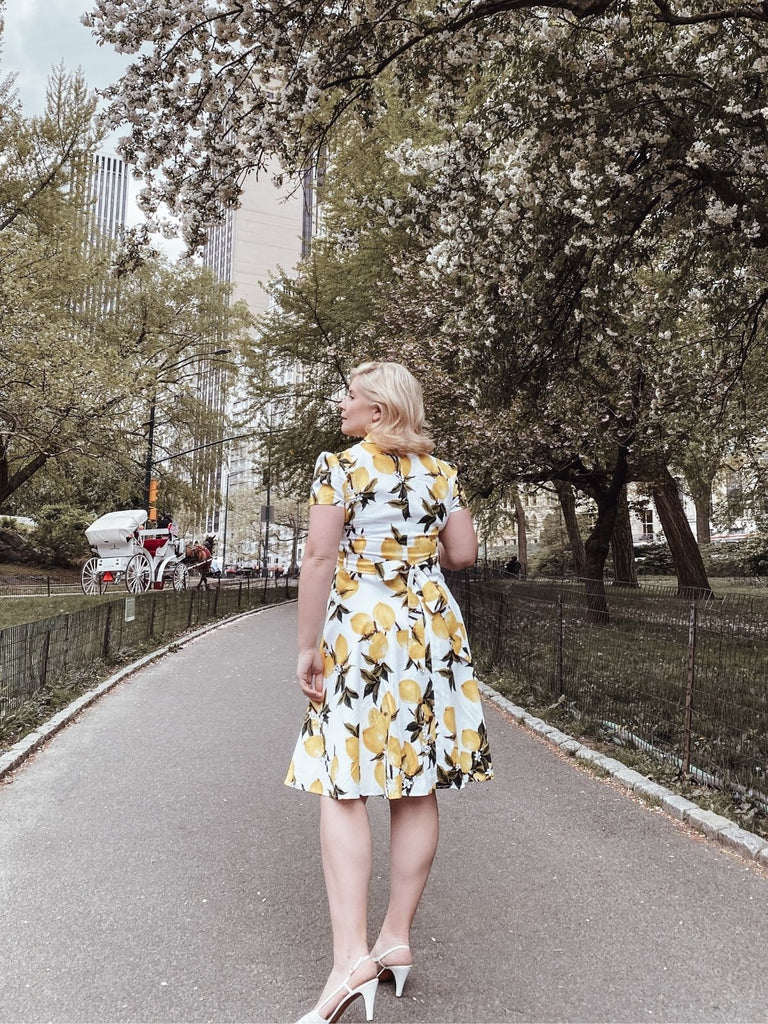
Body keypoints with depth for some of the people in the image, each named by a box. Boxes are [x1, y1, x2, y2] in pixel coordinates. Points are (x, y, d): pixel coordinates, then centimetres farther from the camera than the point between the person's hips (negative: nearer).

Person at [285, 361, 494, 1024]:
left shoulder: (340, 466, -6)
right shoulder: (440, 471, 8)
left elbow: (320, 559, -12)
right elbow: (464, 553, 9)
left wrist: (308, 645, -8)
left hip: (362, 629, -5)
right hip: (434, 629, 6)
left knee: (343, 787, 1)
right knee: (418, 788, 11)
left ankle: (351, 957, -4)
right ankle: (397, 939, 23)